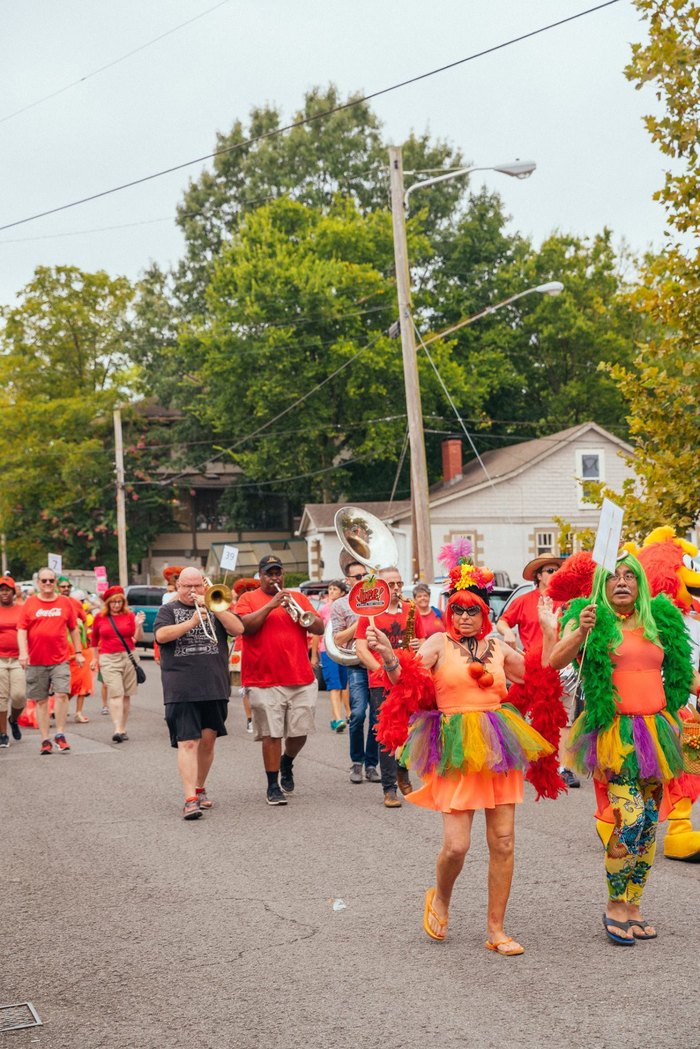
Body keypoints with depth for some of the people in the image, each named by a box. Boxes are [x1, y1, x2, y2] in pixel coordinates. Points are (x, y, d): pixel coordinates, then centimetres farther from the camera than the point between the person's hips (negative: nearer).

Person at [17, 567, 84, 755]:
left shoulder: (65, 602, 6)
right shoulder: (29, 603, 3)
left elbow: (74, 629, 12)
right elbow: (21, 630, 0)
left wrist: (78, 652, 11)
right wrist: (23, 652, -13)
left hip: (60, 660, 0)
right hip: (36, 661, 0)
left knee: (62, 694, -13)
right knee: (41, 700, 5)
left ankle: (60, 735, -1)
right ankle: (45, 740, 12)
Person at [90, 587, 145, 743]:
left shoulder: (129, 615, 3)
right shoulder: (100, 617, 7)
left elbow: (138, 638, 0)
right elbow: (94, 638, 20)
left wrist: (139, 625, -16)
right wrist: (95, 657, 22)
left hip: (129, 657, 1)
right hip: (108, 659, -1)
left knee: (126, 695, 3)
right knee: (115, 693, -11)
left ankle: (123, 729, 12)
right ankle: (117, 730, -17)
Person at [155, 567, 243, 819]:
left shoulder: (216, 607, 14)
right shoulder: (168, 610, 9)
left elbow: (238, 629, -1)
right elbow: (161, 635, -10)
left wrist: (213, 607, -11)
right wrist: (191, 622, -20)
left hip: (215, 688, 3)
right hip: (181, 691, -3)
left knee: (208, 740, 9)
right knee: (187, 742, -10)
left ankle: (200, 788, 27)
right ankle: (190, 799, -13)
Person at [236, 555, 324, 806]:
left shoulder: (298, 598, 15)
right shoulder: (248, 599, 6)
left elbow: (320, 628, 7)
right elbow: (245, 626, -12)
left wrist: (298, 613, -11)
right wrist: (271, 605, -16)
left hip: (301, 679, 3)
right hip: (264, 680, -3)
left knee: (300, 732, 6)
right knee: (271, 734, -5)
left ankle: (287, 762, 36)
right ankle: (273, 786, 6)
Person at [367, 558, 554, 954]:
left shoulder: (499, 648, 12)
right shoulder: (440, 643, 0)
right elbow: (406, 677, -14)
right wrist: (388, 655, -33)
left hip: (498, 747, 4)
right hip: (456, 751, -4)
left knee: (503, 842, 3)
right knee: (457, 845, -9)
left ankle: (497, 929, 16)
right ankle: (440, 898, 24)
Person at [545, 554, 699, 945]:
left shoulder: (660, 620, 13)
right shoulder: (591, 618, -2)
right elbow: (556, 660, -16)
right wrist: (579, 632, -31)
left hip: (656, 729, 5)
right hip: (617, 732, -5)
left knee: (650, 823, 7)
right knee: (630, 820, -13)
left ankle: (634, 906, 18)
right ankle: (615, 907, 4)